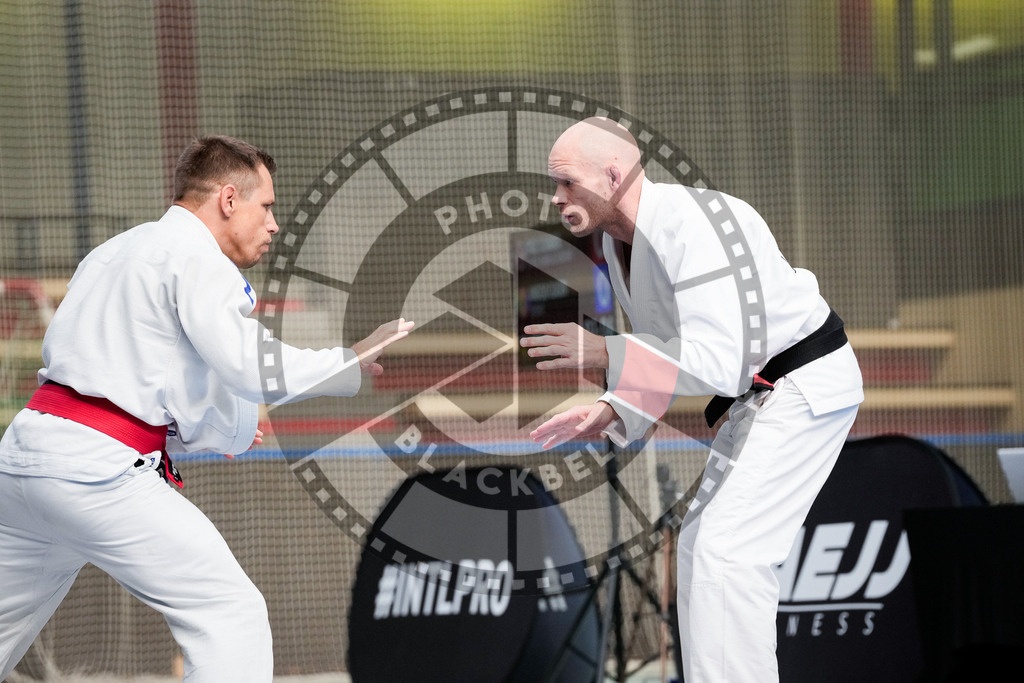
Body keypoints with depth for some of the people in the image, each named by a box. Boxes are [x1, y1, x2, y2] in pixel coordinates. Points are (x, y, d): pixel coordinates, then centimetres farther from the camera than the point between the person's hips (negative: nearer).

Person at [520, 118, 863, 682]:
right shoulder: (619, 243, 3)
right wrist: (608, 414, -1)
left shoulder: (689, 225, -28)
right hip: (763, 392, 10)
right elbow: (670, 357, 14)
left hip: (809, 388, -10)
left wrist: (602, 353, -34)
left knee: (727, 550, -16)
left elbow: (718, 363, -34)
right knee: (702, 544, 14)